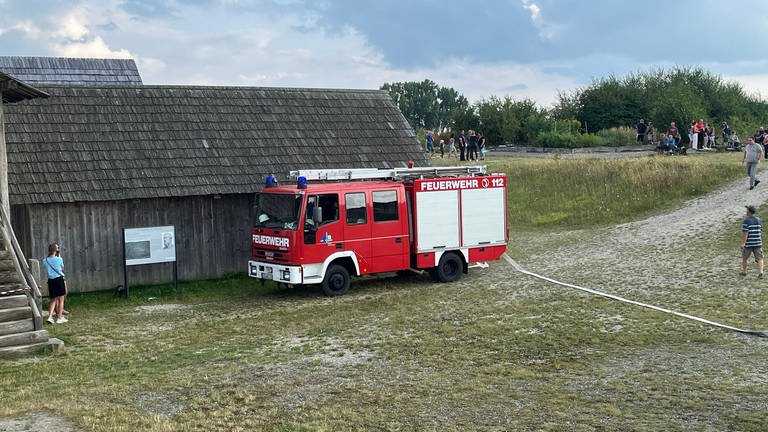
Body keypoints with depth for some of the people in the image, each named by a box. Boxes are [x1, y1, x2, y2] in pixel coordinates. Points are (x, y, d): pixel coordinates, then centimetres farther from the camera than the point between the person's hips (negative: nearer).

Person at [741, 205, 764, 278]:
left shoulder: (746, 221, -11)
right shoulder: (758, 219, 7)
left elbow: (745, 233, -18)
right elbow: (760, 231, 14)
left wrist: (743, 243, -20)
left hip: (748, 243, -4)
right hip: (758, 242, 4)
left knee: (744, 258, 15)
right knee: (759, 258, 0)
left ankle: (744, 272, 28)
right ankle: (760, 272, -18)